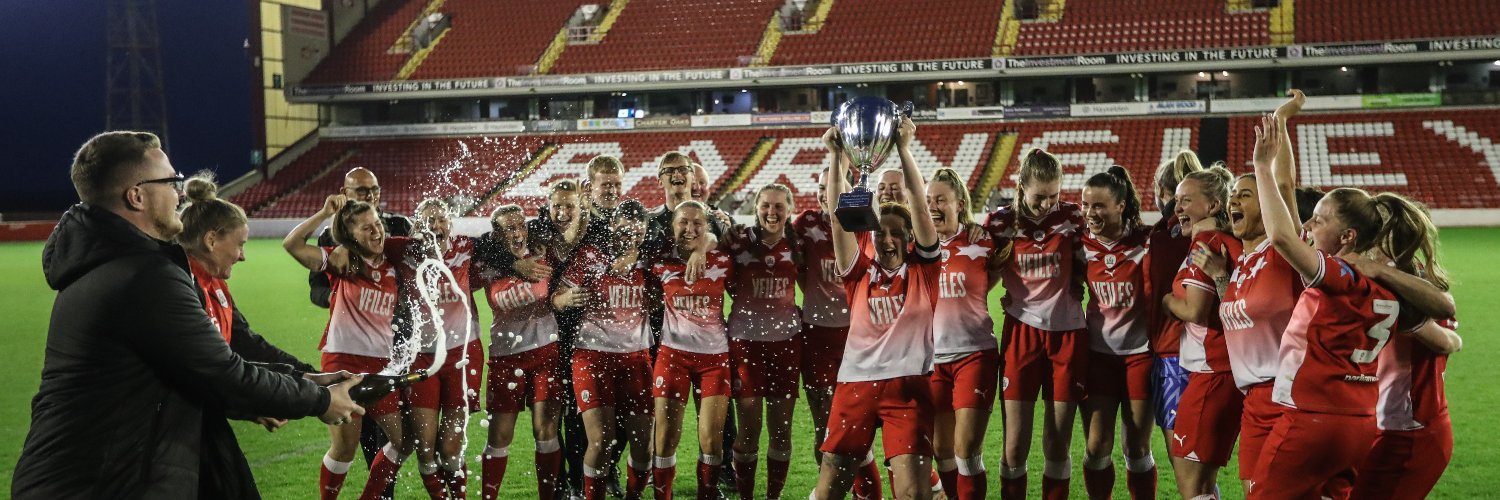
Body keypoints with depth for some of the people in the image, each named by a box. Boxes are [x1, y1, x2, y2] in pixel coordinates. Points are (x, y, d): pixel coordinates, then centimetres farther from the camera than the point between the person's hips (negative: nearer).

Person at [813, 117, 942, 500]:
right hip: (855, 383, 2)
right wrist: (838, 159, -11)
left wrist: (904, 150, -13)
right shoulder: (860, 273, 7)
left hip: (908, 385, -2)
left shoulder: (922, 269, 4)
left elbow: (920, 206, -6)